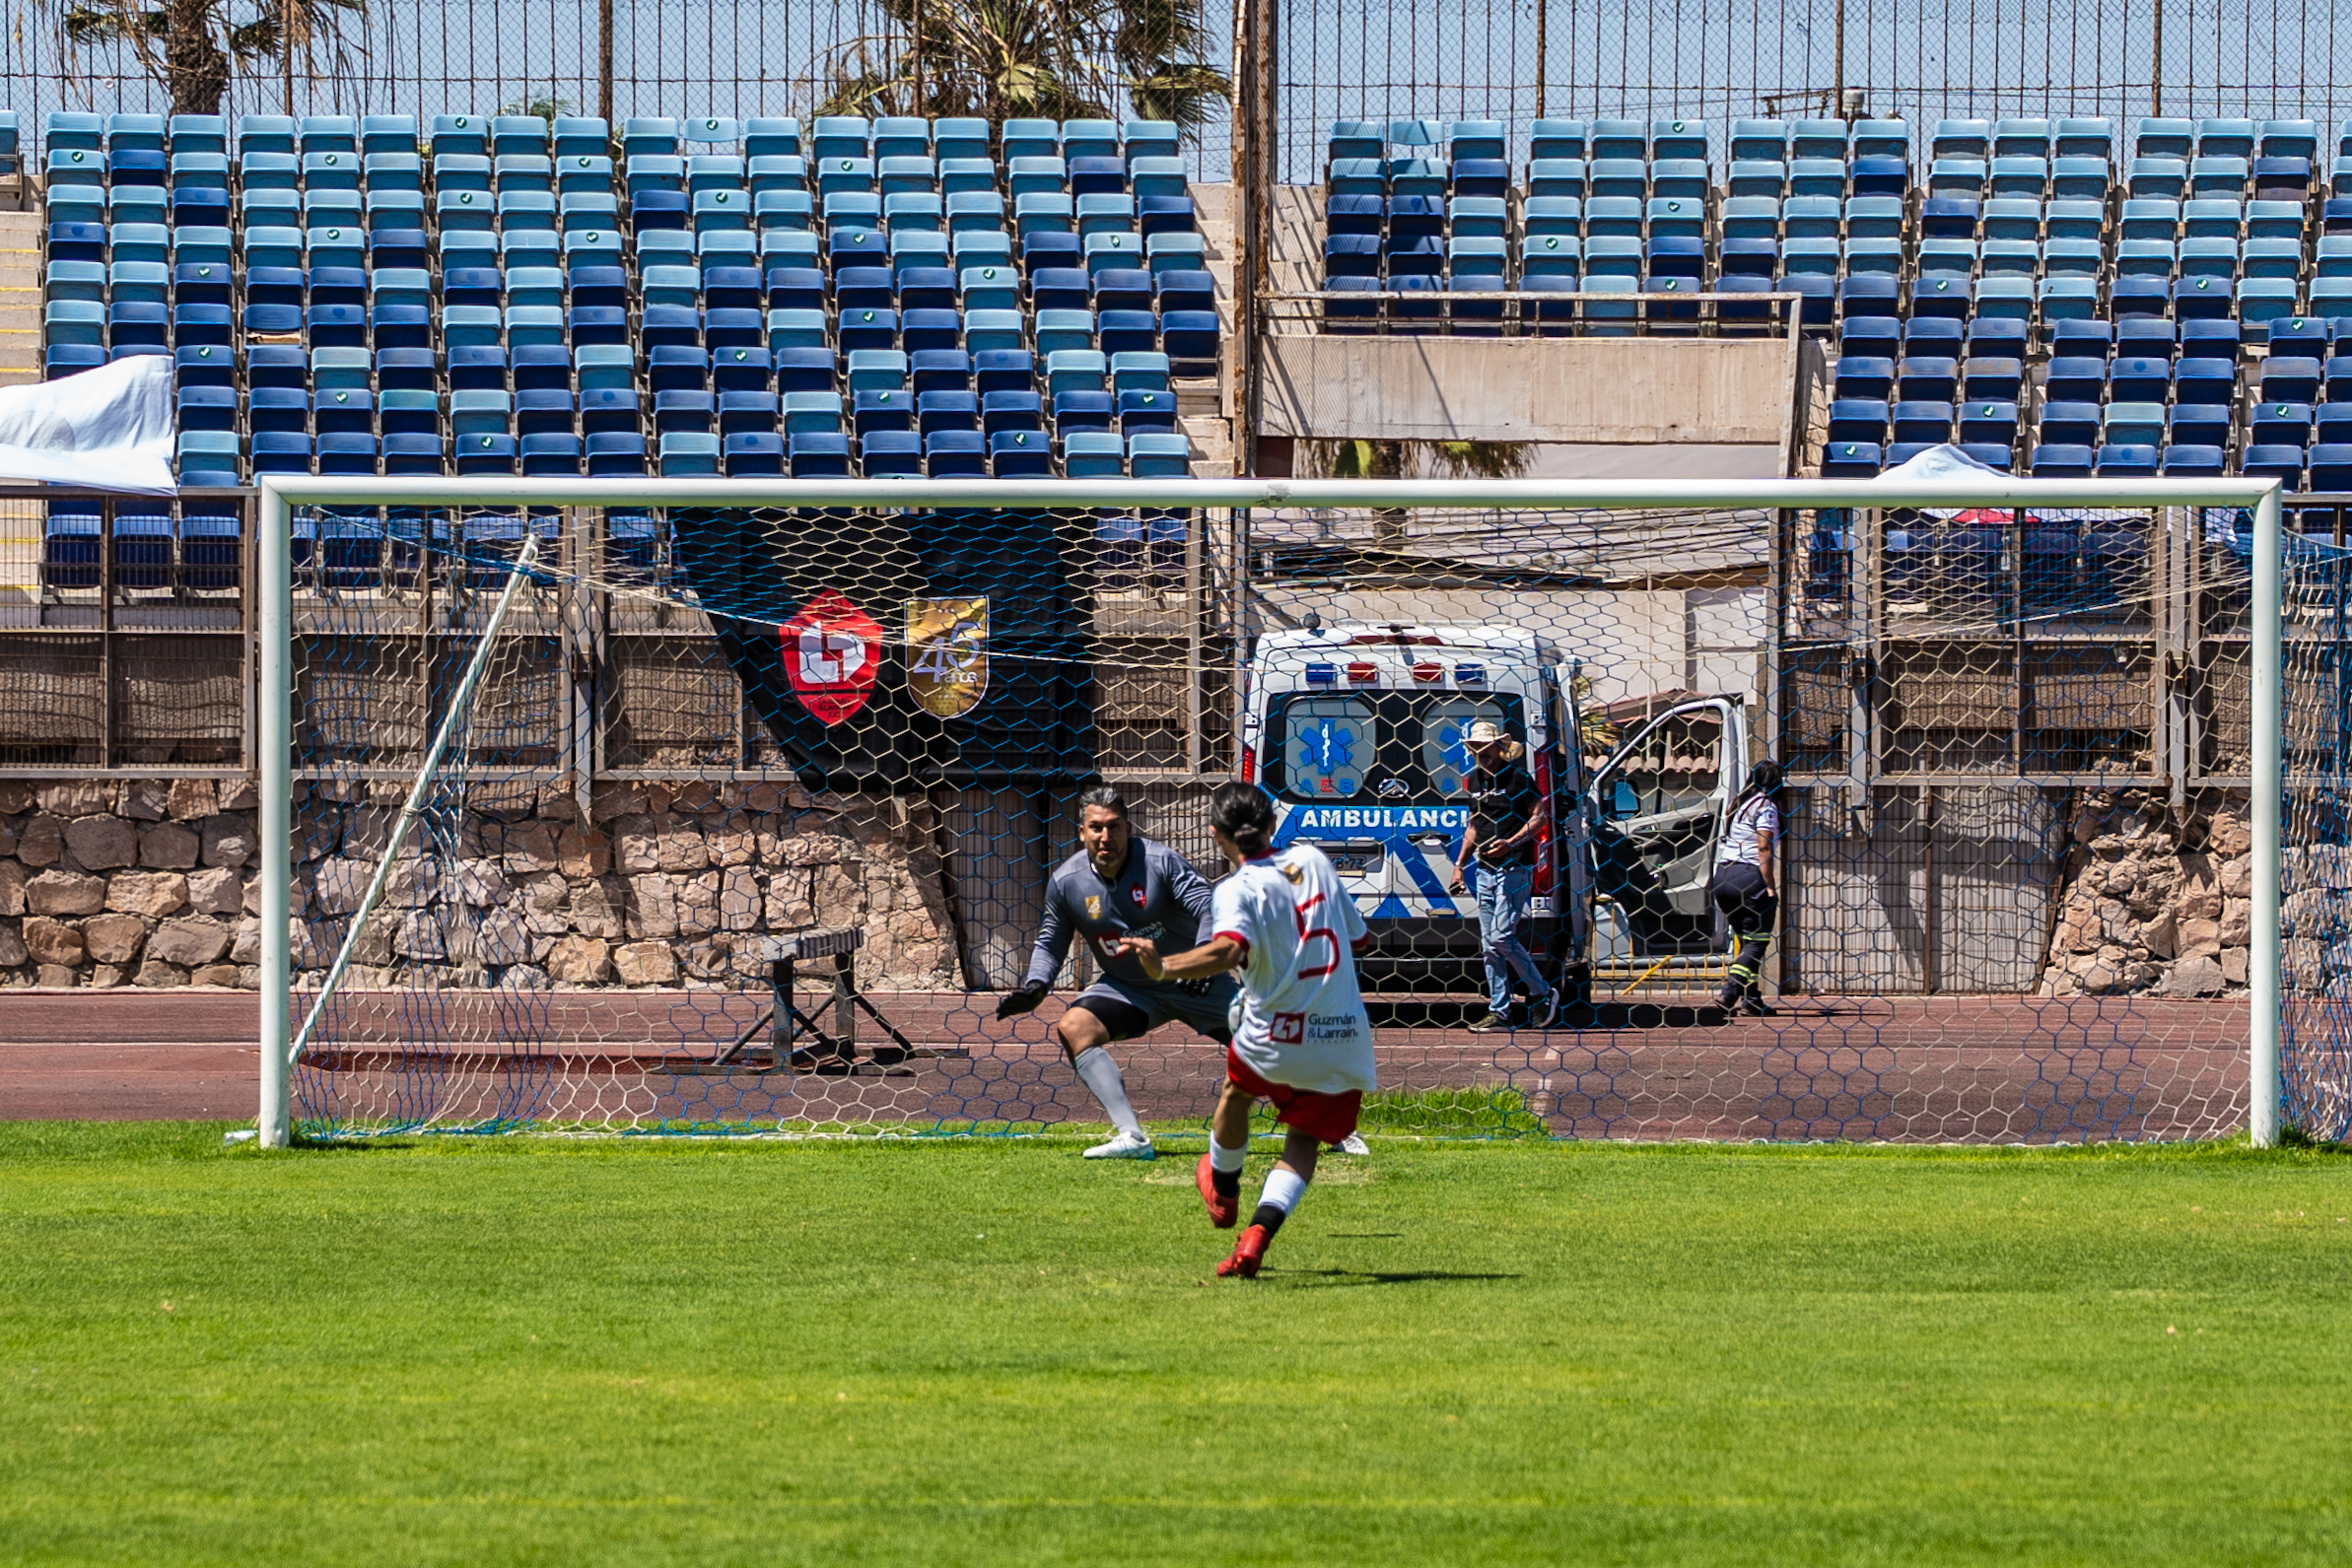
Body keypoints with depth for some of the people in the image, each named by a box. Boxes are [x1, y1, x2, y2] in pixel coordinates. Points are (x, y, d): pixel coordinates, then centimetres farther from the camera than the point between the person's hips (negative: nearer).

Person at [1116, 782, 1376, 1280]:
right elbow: (1358, 936, 17)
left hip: (1274, 1036, -3)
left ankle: (1223, 1192, 53)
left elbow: (1230, 949, -32)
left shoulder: (1238, 889, -11)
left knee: (1236, 1090, 30)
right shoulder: (1313, 859, 6)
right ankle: (1259, 1232, -11)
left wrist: (1163, 967, -35)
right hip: (1345, 1036, 3)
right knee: (1304, 1140, 13)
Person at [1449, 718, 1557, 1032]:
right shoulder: (1474, 779, 14)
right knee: (1489, 944, 5)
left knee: (1502, 936, -15)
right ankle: (1499, 1012, 10)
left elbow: (1539, 815, -11)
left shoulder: (1517, 776, -8)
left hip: (1515, 868, -8)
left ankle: (1543, 994, 1)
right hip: (1485, 870, 8)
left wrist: (1512, 843, -23)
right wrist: (1460, 862, 18)